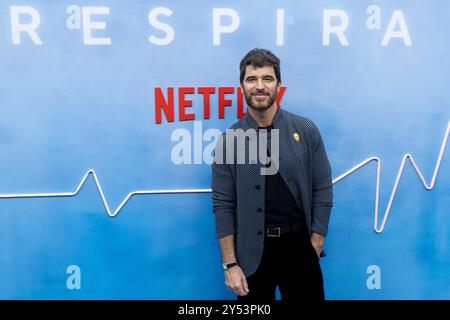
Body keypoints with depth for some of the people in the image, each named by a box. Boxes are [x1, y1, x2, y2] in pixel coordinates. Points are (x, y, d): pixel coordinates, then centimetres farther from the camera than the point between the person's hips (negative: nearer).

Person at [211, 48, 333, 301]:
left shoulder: (306, 131, -2)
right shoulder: (228, 141, -3)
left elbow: (322, 191, -1)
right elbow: (223, 205, -4)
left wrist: (314, 252, -4)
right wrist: (230, 264, -7)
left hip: (298, 244, 0)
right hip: (252, 251, 0)